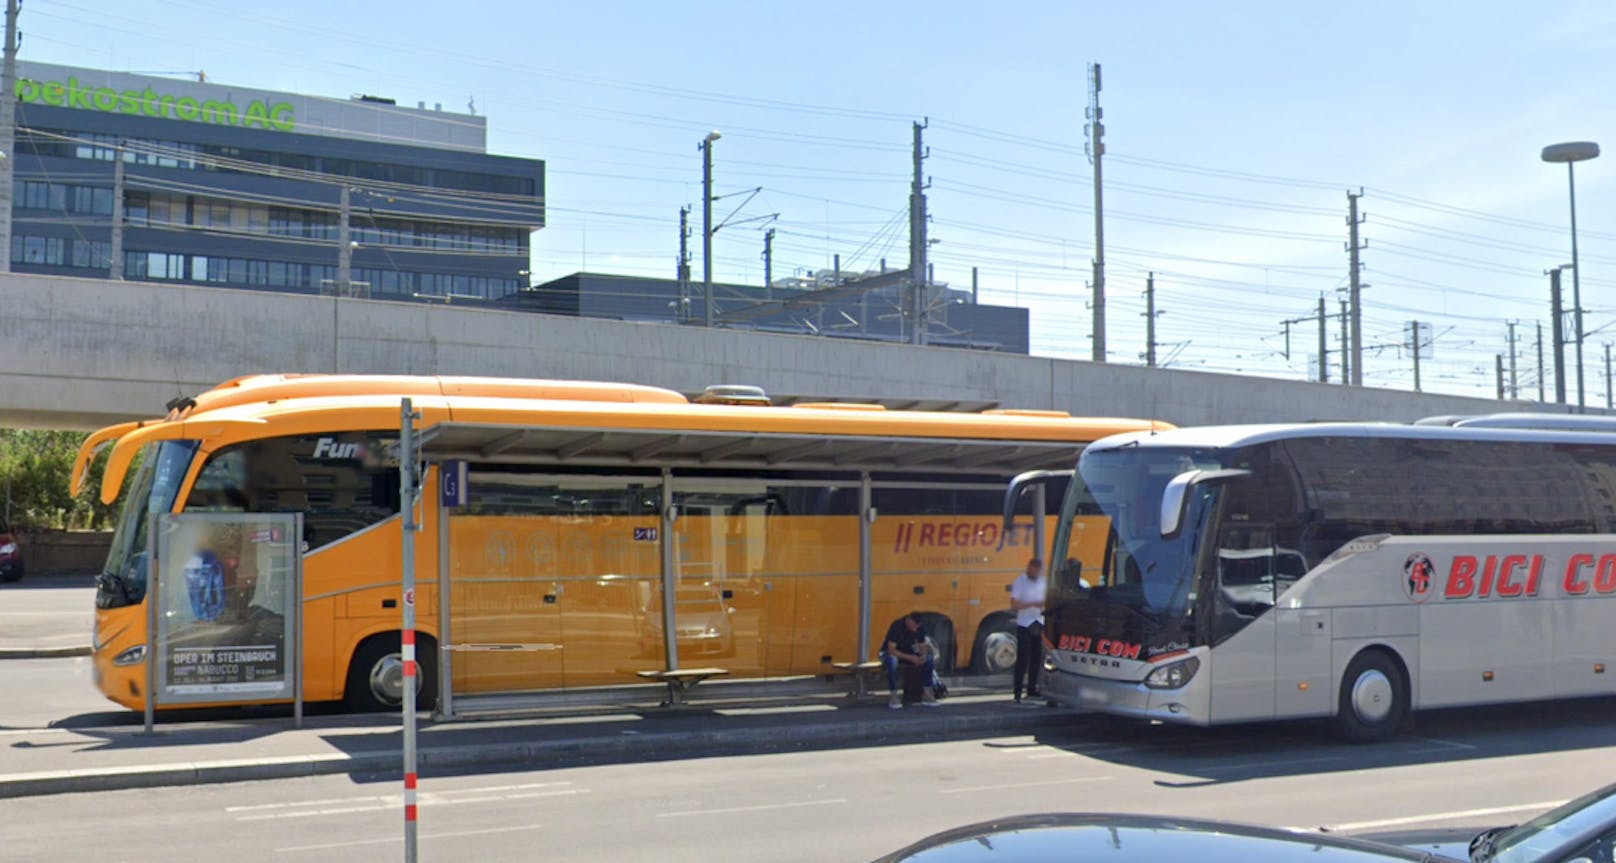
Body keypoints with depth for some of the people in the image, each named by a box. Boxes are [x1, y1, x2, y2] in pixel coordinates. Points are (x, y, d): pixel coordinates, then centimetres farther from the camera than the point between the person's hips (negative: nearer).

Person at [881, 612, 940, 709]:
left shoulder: (920, 628, -12)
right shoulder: (897, 626, -28)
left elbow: (922, 646, -2)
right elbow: (891, 650, -30)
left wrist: (923, 656, -27)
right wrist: (910, 658, -39)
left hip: (908, 653, 5)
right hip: (890, 653, -5)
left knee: (929, 660, -19)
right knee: (892, 660, -41)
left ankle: (927, 693, -12)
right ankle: (893, 696, -33)